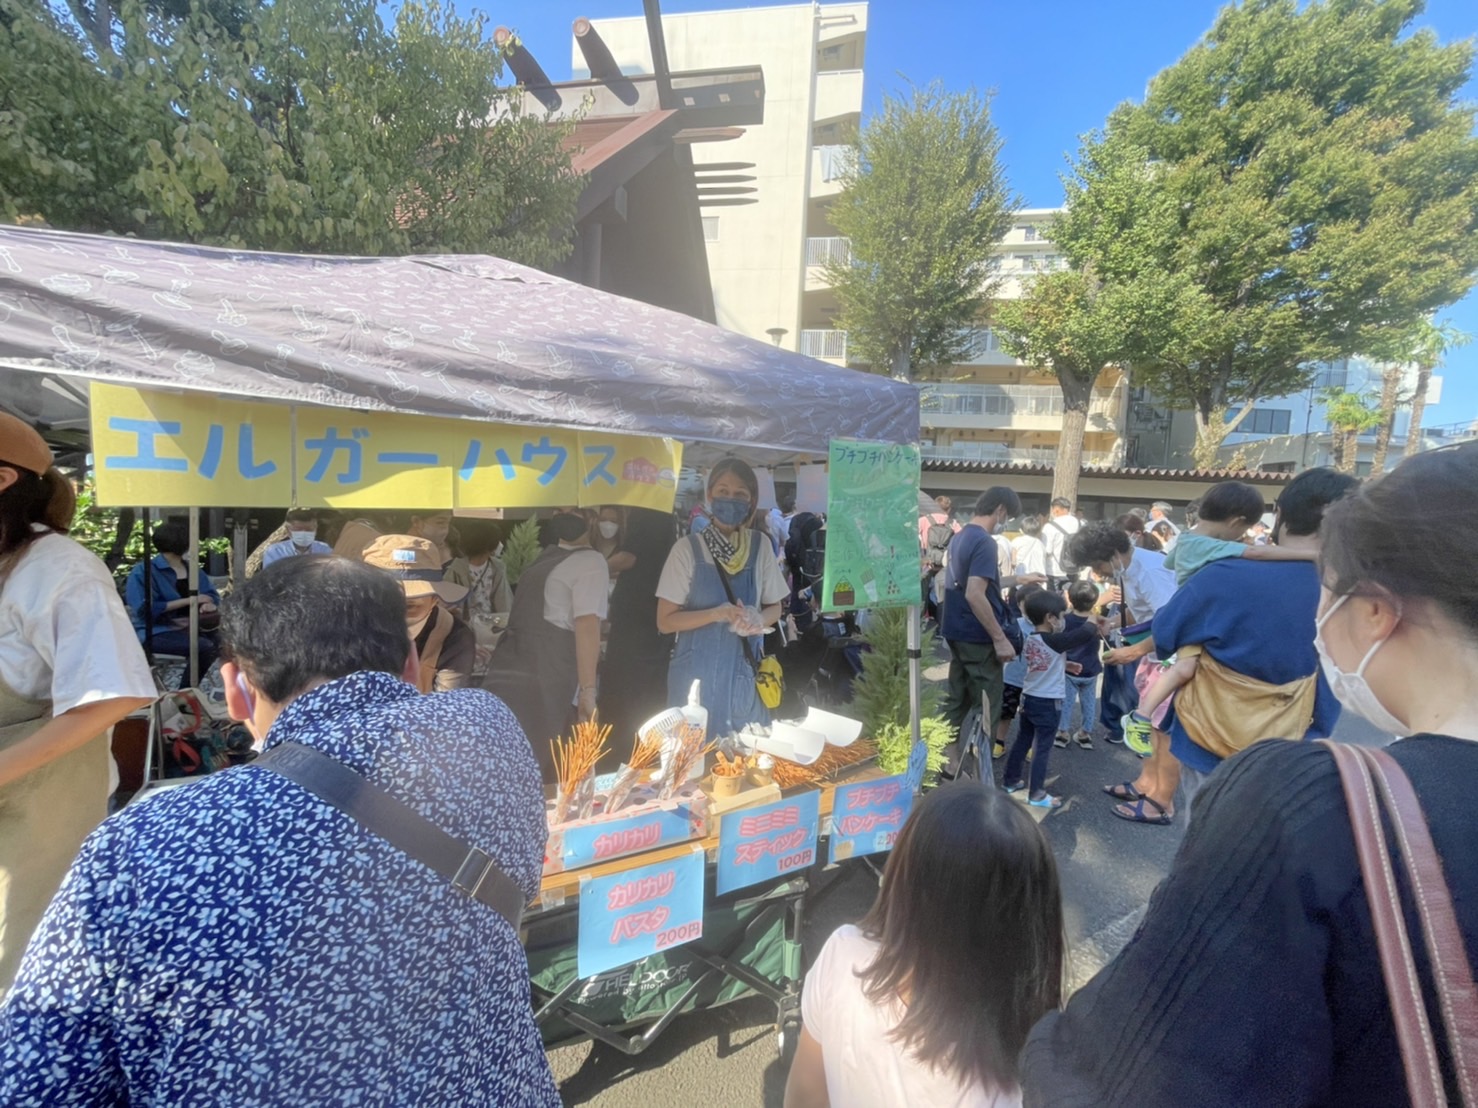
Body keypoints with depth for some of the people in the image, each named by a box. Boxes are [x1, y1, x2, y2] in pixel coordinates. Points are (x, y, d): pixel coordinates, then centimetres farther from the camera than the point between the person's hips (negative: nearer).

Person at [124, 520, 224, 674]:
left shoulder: (192, 569, 17)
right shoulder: (143, 571, -4)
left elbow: (212, 595, 12)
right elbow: (145, 610, -15)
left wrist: (208, 603, -13)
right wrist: (188, 601, -16)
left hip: (191, 627, 6)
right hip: (156, 633, -6)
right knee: (206, 647, -31)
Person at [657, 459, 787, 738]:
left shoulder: (761, 548, 0)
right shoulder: (688, 548, -9)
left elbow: (774, 607, 9)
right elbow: (665, 621, -7)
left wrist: (758, 620, -13)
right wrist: (717, 613, -21)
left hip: (745, 670, 3)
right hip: (698, 672, -3)